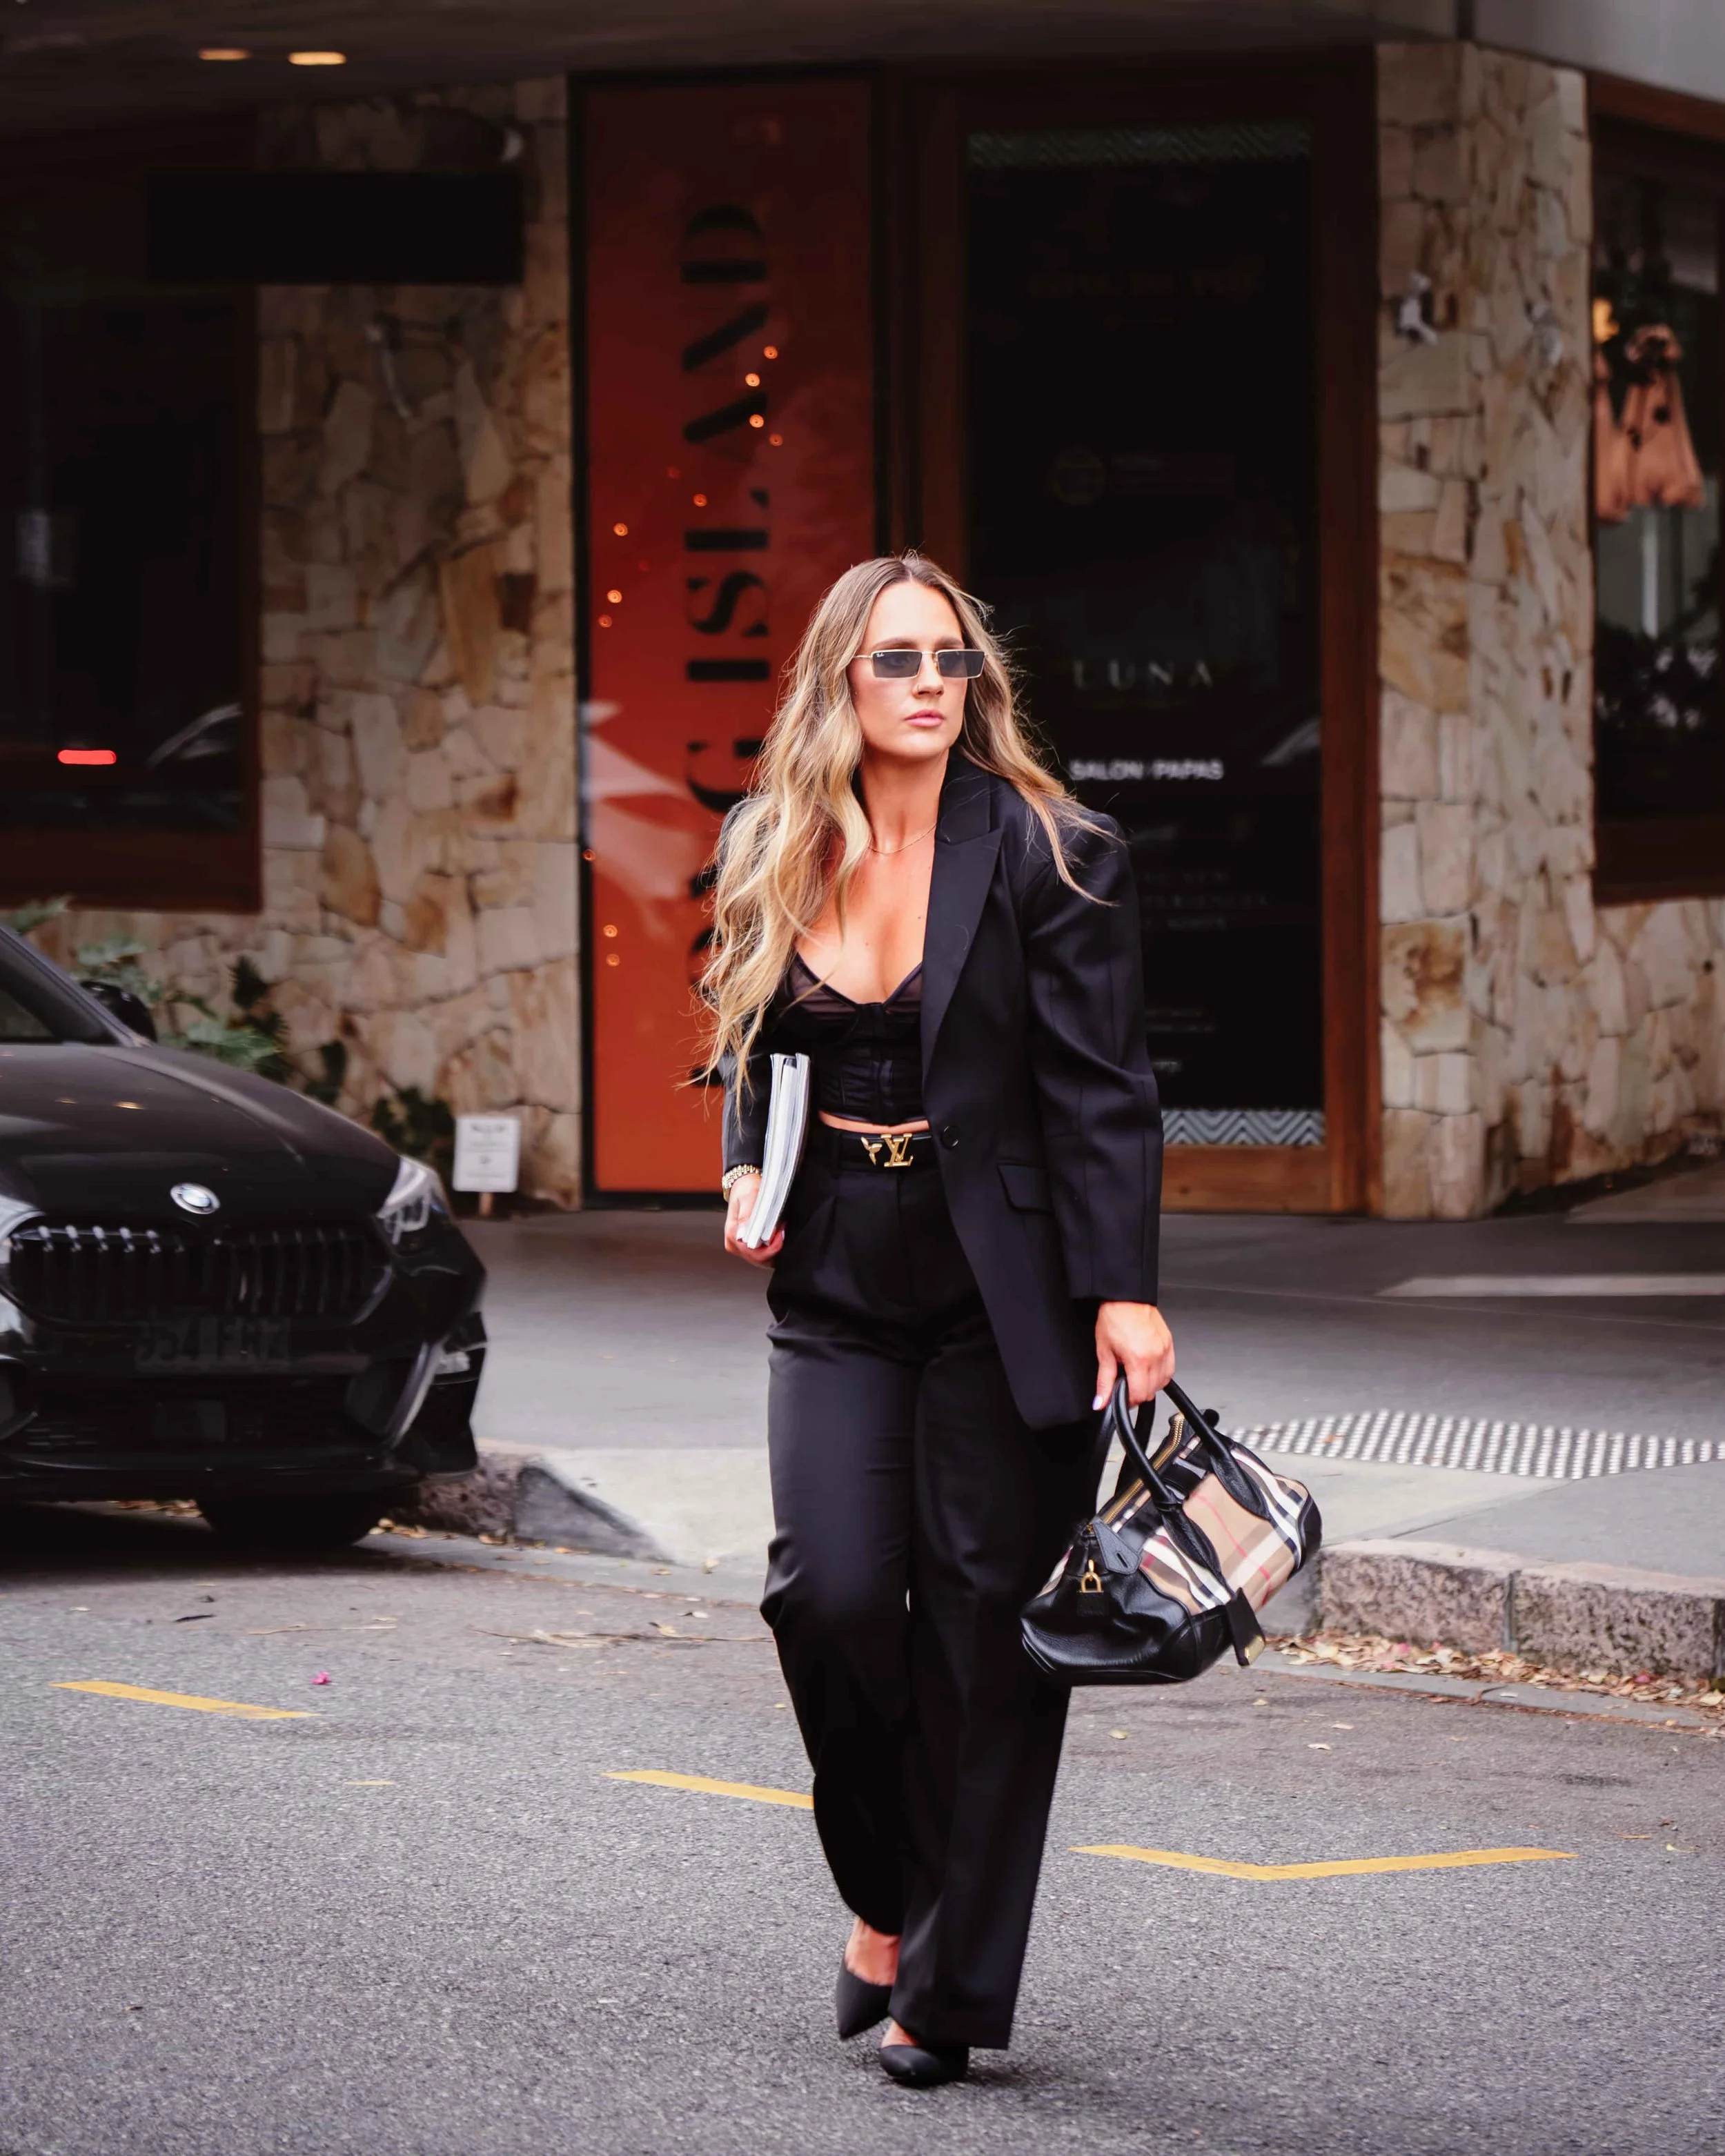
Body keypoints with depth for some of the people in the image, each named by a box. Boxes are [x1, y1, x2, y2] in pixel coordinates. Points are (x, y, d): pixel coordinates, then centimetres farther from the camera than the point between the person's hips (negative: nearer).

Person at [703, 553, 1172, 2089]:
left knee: (983, 1628, -1)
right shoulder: (770, 854, 6)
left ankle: (951, 1988, 9)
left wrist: (1125, 1293, -15)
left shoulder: (1051, 857, -6)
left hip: (1006, 1298, -3)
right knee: (834, 1592, -11)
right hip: (838, 1292, 3)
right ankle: (888, 1896, 14)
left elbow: (1103, 1091, -8)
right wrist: (746, 1172, 2)